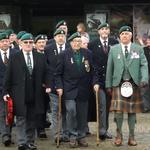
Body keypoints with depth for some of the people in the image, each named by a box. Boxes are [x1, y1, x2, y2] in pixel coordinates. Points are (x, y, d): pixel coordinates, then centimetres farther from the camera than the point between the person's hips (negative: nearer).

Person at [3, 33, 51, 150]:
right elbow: (8, 76, 0)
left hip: (35, 95, 3)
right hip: (20, 95, -3)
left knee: (32, 119, 9)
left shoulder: (40, 57, 8)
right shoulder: (14, 58, 1)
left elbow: (46, 73, 9)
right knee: (21, 119, -2)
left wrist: (48, 85, -5)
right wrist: (6, 92, -4)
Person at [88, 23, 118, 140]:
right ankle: (102, 129, -10)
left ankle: (105, 130, 19)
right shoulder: (92, 45, -1)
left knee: (108, 105, 10)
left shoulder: (115, 43, 5)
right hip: (99, 80, -3)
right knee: (102, 104, -11)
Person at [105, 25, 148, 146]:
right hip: (118, 83, -1)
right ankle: (119, 135, 10)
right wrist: (108, 84, 2)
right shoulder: (113, 49, 7)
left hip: (134, 84, 1)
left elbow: (144, 65, 2)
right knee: (118, 110, -9)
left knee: (132, 110, 5)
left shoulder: (138, 49, 7)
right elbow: (109, 68, 7)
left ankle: (131, 136, 16)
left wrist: (144, 79, -14)